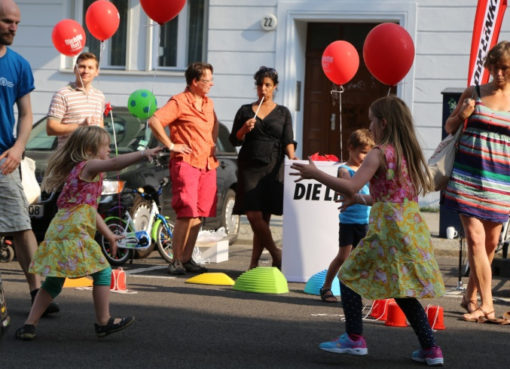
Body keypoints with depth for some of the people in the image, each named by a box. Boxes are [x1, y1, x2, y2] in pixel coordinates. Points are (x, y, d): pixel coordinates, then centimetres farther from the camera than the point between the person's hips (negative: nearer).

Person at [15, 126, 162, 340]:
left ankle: (29, 325, 10)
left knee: (54, 282, 14)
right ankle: (103, 323, 5)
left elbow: (90, 210, 31)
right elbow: (115, 164, -23)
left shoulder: (77, 170, 27)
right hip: (74, 232, -9)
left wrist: (108, 235, 31)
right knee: (102, 272, 1)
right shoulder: (89, 166, -2)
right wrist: (143, 154, -30)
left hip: (58, 230, 9)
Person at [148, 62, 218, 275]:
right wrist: (170, 145, -16)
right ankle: (176, 261, -8)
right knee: (187, 214, -13)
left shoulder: (208, 103, 17)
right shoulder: (180, 102, -8)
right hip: (186, 162, -8)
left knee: (198, 215, 7)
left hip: (207, 164, 8)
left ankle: (187, 258, 14)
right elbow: (154, 121, -19)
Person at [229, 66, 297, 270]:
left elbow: (287, 140, 5)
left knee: (263, 218, -2)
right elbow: (234, 140, 11)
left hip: (272, 168, 0)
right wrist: (244, 130, -9)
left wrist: (291, 155, -15)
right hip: (249, 167, 0)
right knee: (253, 215, -13)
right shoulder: (245, 111, 12)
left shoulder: (283, 113, 12)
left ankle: (254, 262, 4)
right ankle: (276, 253, -2)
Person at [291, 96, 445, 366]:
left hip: (388, 229, -8)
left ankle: (355, 338, 0)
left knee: (349, 275, 5)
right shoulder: (409, 153, 15)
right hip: (414, 229, 8)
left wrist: (315, 174, -12)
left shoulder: (380, 153, -10)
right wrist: (361, 200, 28)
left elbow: (351, 187, -19)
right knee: (402, 290, 14)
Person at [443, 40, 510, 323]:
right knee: (475, 238, -10)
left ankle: (470, 297, 24)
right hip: (468, 175, -2)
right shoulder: (474, 93, 4)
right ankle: (487, 306, -11)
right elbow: (449, 127, 11)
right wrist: (461, 116, -8)